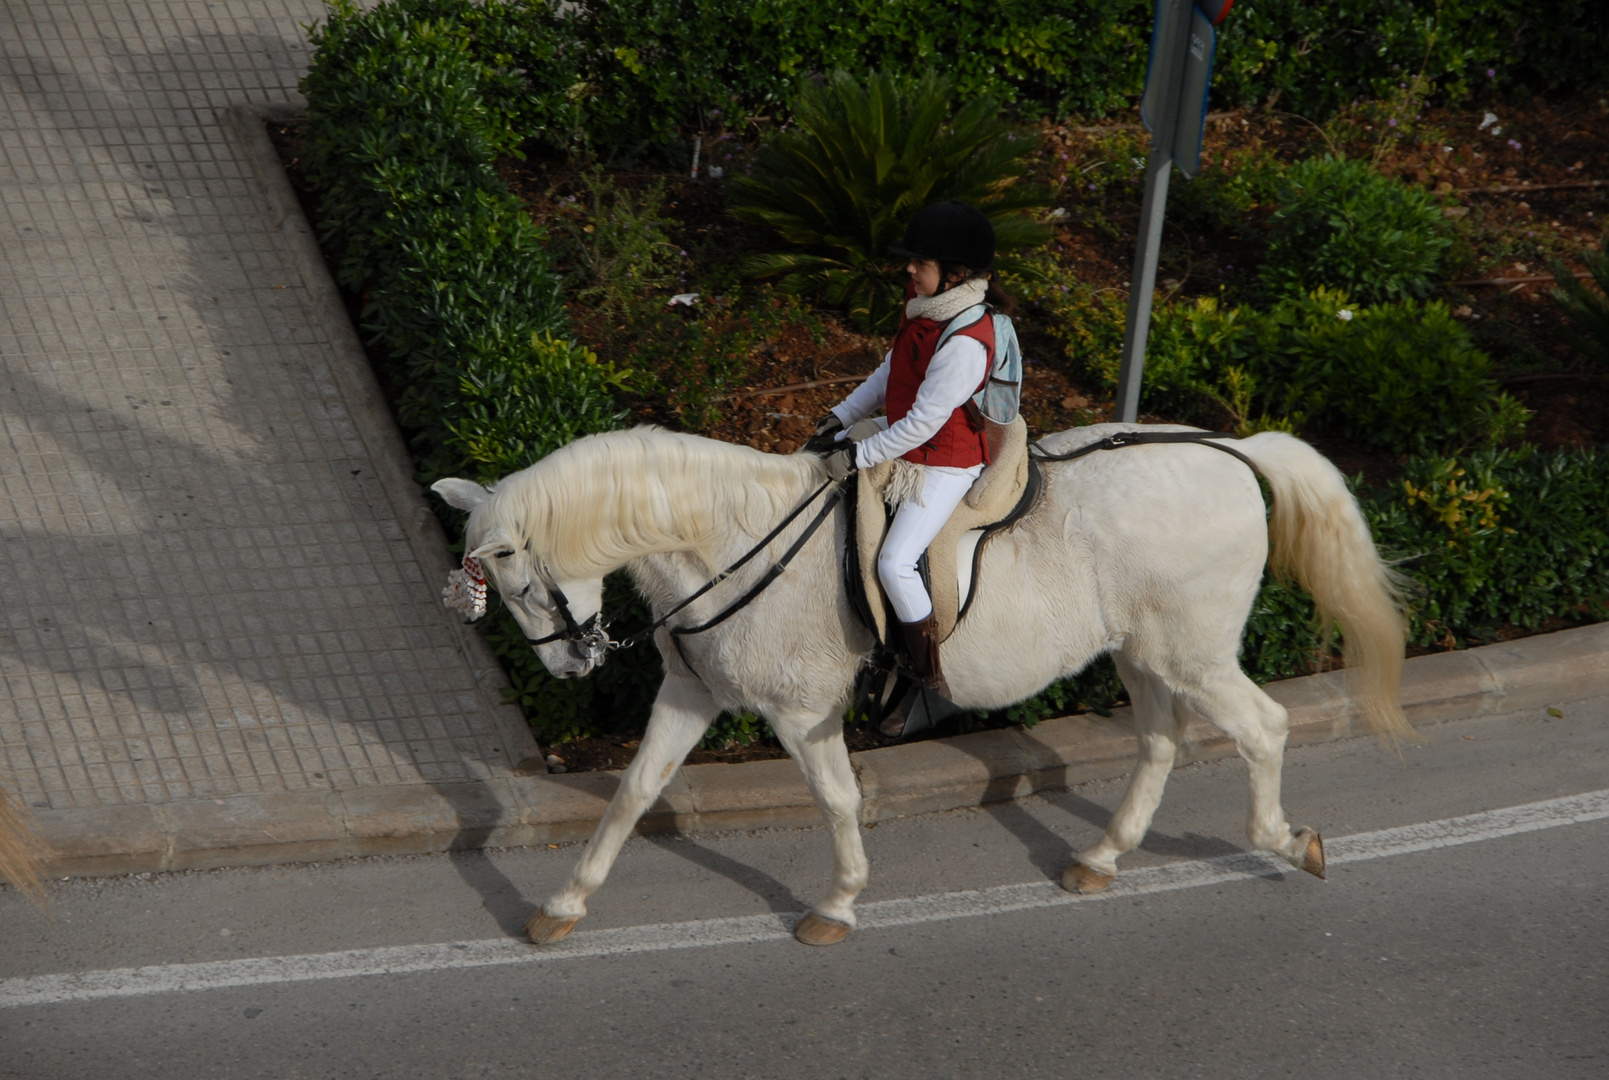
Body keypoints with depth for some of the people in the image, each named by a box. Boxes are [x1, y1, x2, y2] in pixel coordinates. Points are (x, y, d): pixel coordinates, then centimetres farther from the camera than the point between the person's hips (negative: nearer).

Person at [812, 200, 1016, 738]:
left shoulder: (964, 343, -32)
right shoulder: (924, 305, -3)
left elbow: (923, 422, -28)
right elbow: (891, 371, 10)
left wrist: (858, 456, -22)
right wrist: (842, 417, 3)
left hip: (945, 464, -10)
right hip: (908, 442, 11)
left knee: (895, 562, -19)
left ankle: (931, 683, -3)